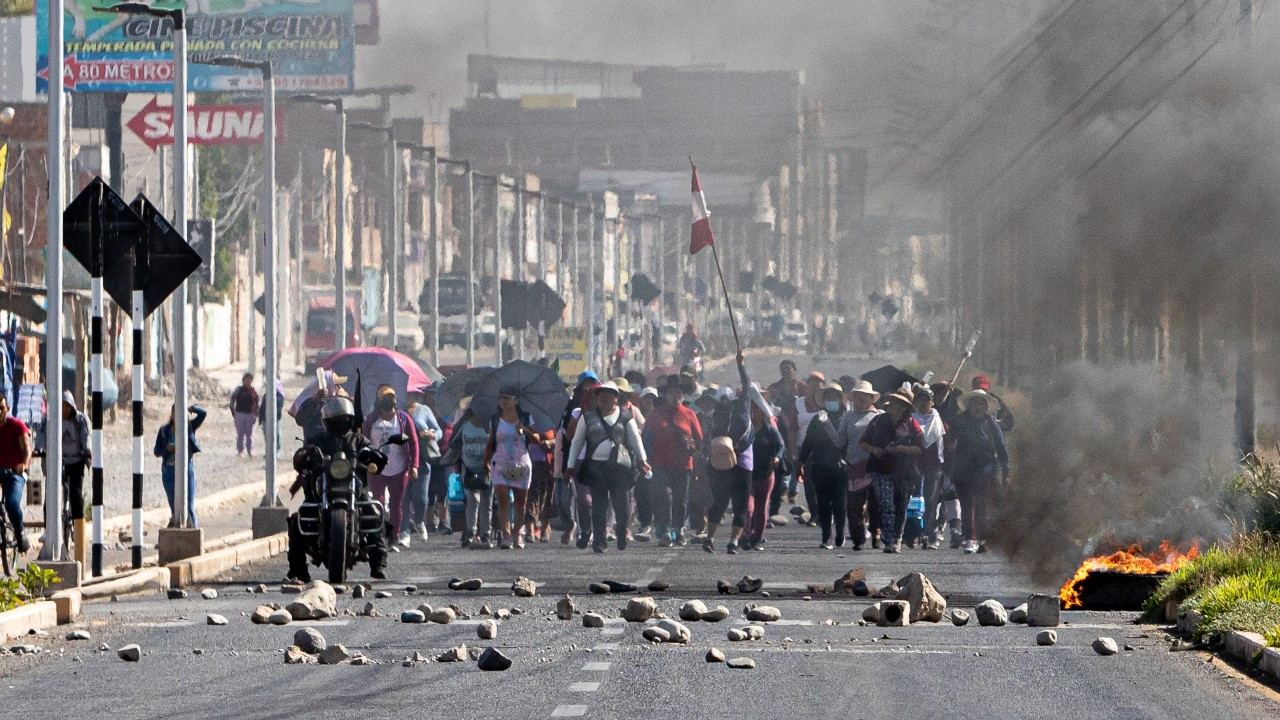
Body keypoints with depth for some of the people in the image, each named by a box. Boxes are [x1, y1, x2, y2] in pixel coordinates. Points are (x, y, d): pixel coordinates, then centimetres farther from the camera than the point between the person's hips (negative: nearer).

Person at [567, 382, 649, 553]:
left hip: (621, 466, 0)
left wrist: (642, 460, -6)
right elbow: (577, 441, 15)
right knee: (599, 504, -3)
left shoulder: (625, 417, 11)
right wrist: (571, 466, 9)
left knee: (622, 503, -3)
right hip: (596, 466, 1)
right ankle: (598, 541, 1)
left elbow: (636, 439, 9)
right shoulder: (588, 417, 13)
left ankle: (622, 535, 19)